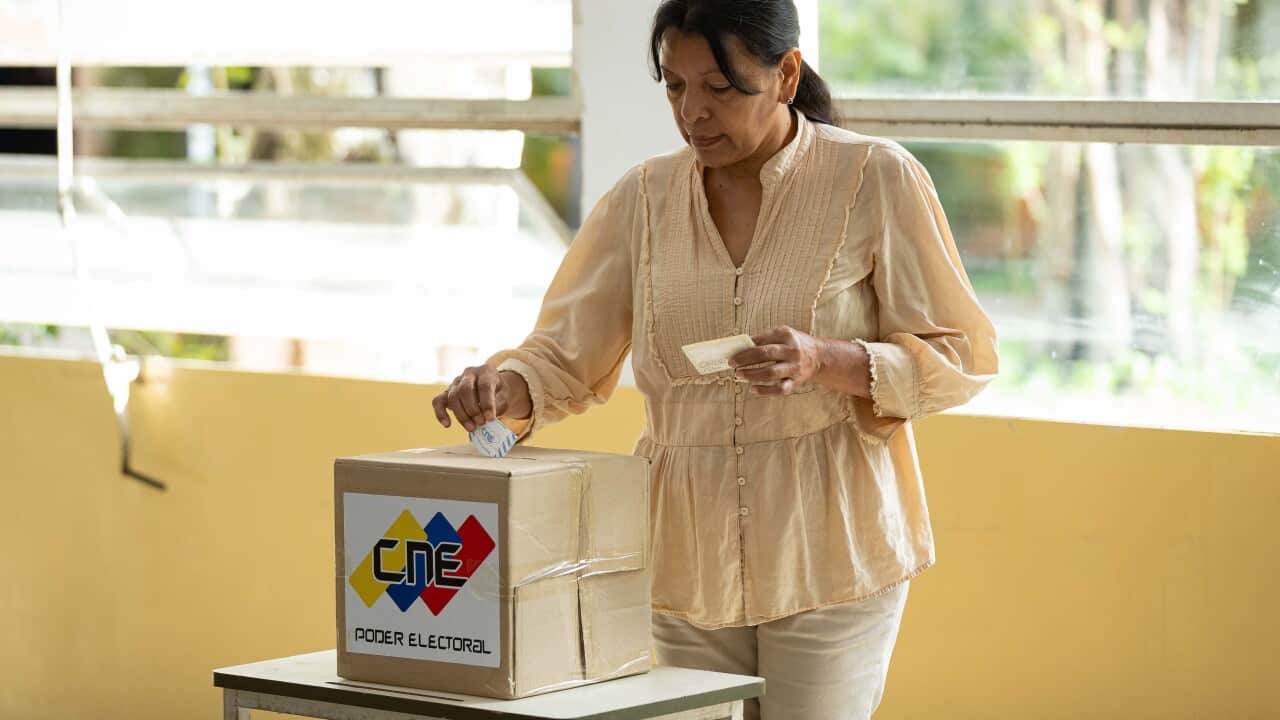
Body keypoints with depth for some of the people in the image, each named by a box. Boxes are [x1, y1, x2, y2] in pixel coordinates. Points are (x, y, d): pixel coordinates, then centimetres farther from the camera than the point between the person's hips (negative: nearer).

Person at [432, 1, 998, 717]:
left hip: (826, 557, -3)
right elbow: (566, 357, 7)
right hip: (686, 563, 4)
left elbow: (961, 356, -3)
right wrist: (504, 385, -17)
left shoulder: (878, 179, -5)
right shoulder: (644, 197, 7)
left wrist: (827, 361, -21)